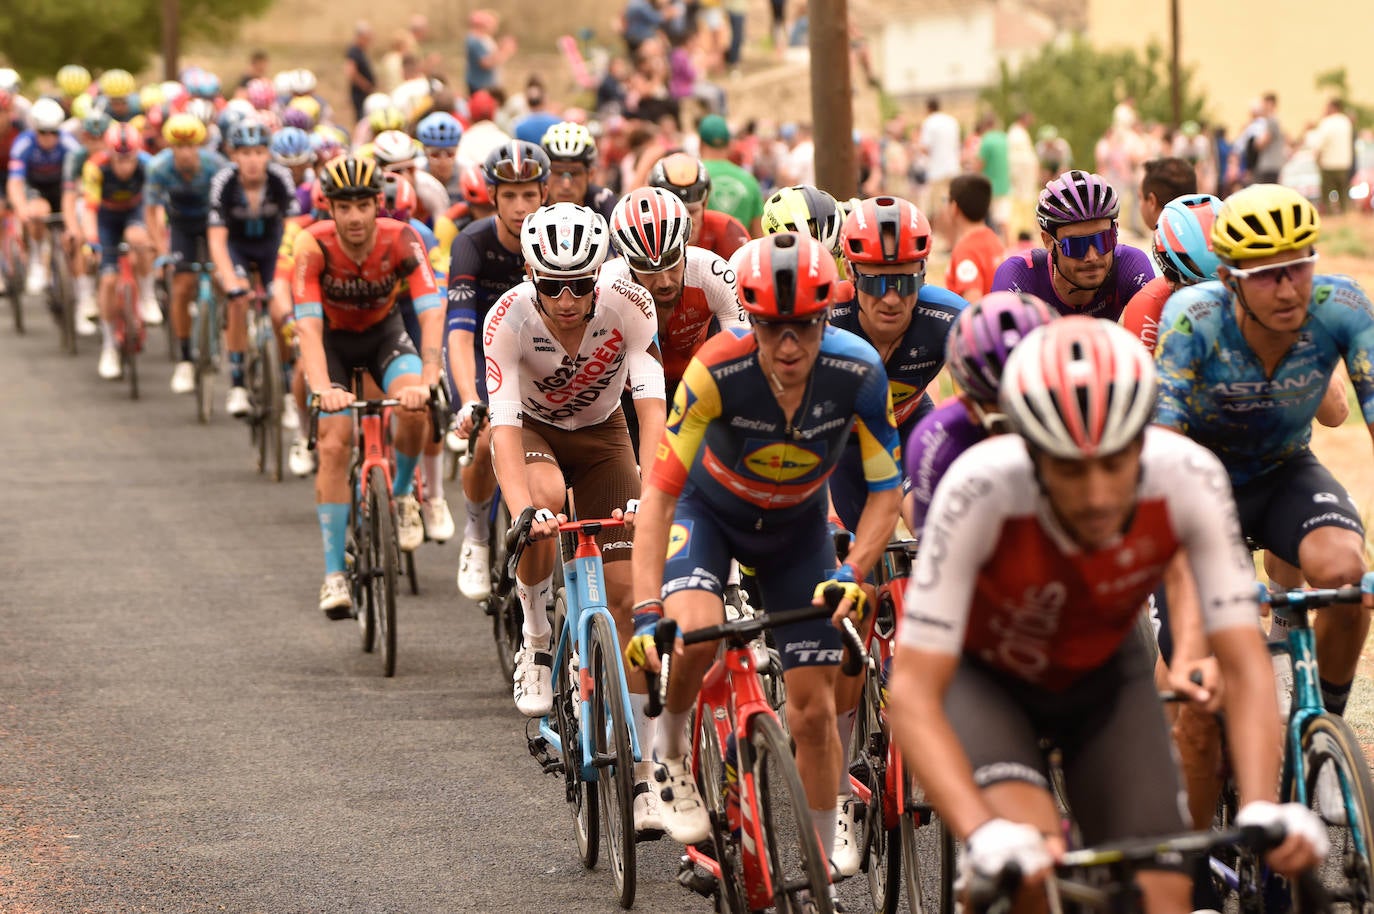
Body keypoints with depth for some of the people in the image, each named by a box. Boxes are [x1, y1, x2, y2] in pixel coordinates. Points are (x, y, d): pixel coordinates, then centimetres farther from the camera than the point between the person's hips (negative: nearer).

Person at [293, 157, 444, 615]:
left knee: (414, 410, -28)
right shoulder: (314, 245, -29)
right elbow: (308, 324, -36)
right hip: (333, 339, 0)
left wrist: (428, 380, -51)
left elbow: (431, 313, -36)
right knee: (334, 445, -16)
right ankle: (334, 573, -10)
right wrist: (322, 388, -52)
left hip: (384, 332, 0)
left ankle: (401, 494, 3)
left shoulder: (401, 240, -28)